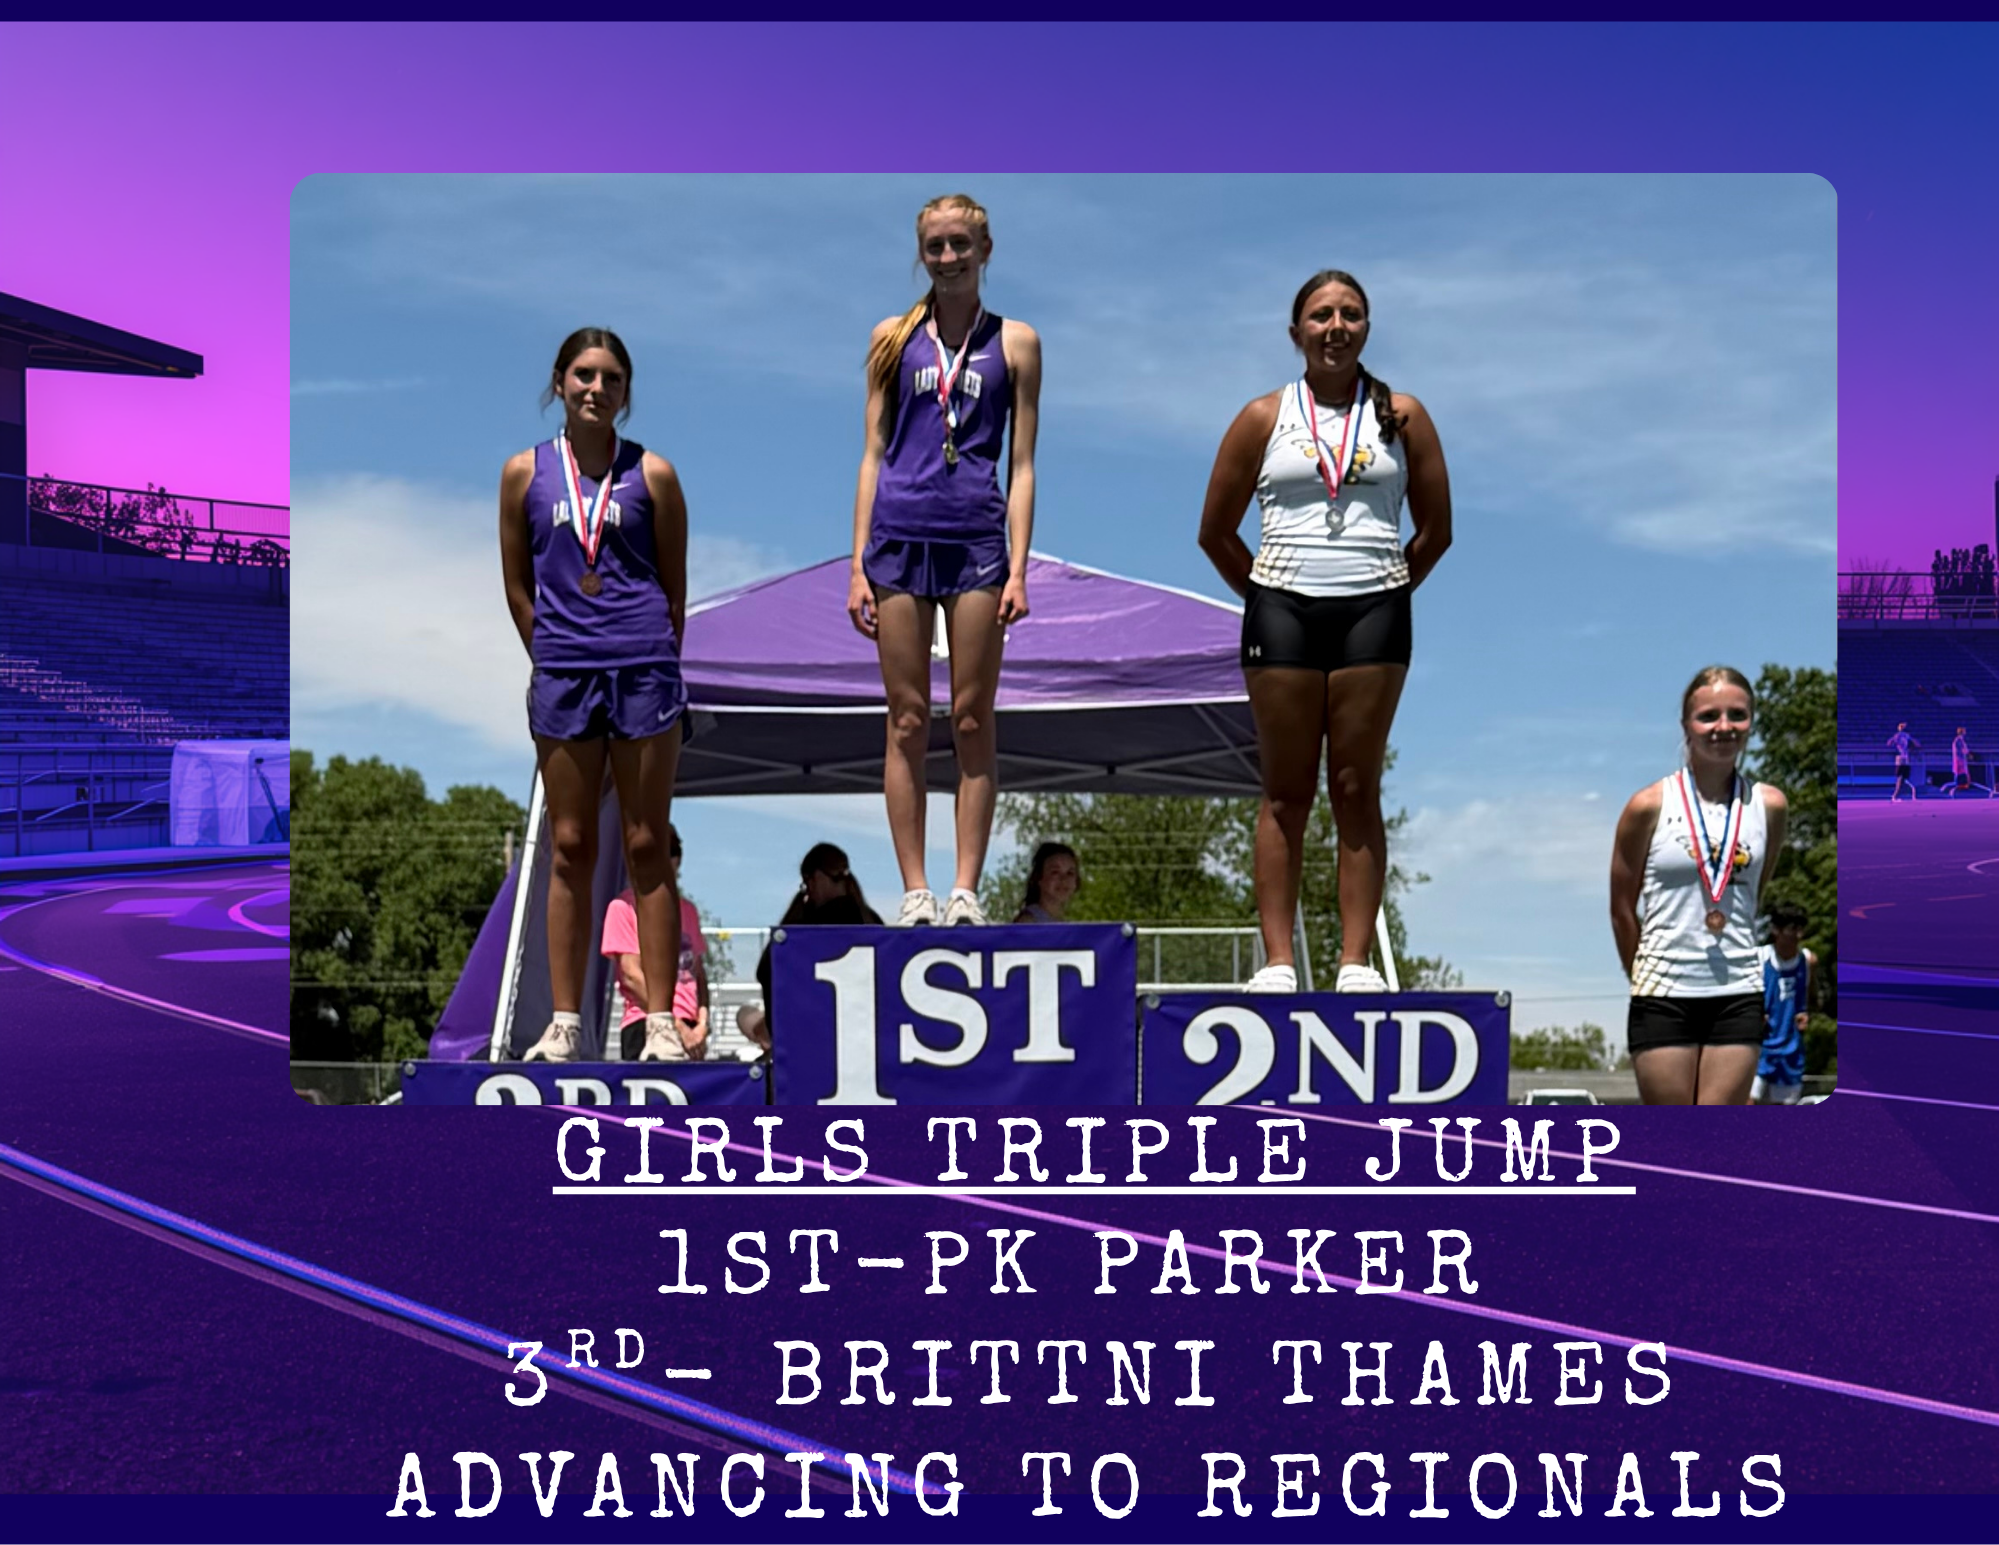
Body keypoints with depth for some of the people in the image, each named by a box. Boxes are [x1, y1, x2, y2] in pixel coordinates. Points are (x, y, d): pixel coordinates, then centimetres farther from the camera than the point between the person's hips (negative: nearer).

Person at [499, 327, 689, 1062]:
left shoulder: (652, 474, 4)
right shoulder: (525, 472, 6)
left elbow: (675, 588, 7)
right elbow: (517, 586, 11)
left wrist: (656, 665, 4)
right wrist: (556, 657, 8)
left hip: (643, 671, -1)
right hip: (560, 673, 1)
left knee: (647, 847, 2)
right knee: (569, 849, 5)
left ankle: (660, 1021, 5)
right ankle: (564, 1023, 10)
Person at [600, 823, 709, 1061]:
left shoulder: (687, 910, 19)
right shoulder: (624, 907, 2)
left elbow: (699, 974, 17)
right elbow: (631, 976, -5)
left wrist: (702, 1024, -2)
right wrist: (679, 1027, -10)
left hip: (689, 1027, 6)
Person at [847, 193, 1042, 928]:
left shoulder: (1015, 342, 7)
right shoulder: (893, 338, 9)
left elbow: (1022, 464, 5)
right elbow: (873, 454, 9)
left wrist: (1018, 568, -4)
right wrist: (859, 565, 2)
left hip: (977, 538, -1)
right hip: (899, 536, 1)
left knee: (972, 721, 2)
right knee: (907, 722, 3)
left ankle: (966, 889, 8)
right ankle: (914, 890, 8)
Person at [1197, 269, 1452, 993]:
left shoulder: (1402, 416, 10)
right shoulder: (1264, 418, 9)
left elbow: (1435, 529, 13)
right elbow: (1216, 532, 11)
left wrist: (1388, 592, 6)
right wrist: (1265, 598, 7)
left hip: (1373, 611, 0)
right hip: (1283, 608, 0)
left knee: (1356, 789, -1)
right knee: (1286, 792, 0)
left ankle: (1356, 961, 2)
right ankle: (1277, 960, 0)